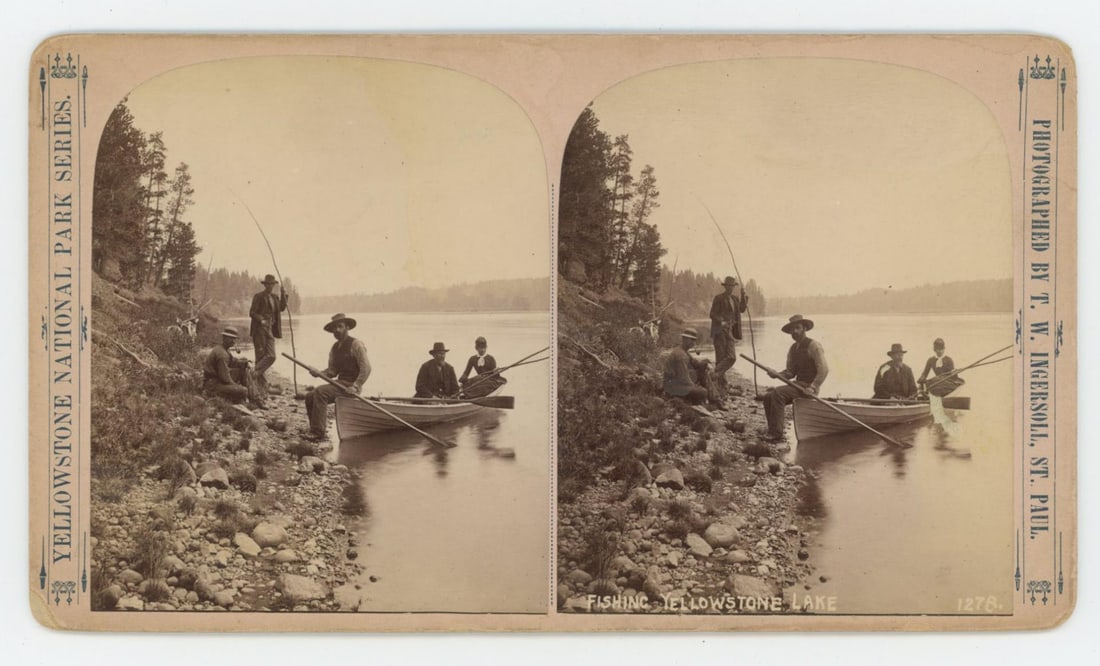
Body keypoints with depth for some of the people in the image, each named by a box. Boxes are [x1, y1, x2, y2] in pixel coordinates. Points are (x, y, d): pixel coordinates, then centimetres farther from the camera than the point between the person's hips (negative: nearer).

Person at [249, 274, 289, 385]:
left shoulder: (275, 297, 15)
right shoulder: (258, 296, -5)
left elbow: (282, 308, 5)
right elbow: (251, 313, -10)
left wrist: (283, 295, -3)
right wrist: (261, 320, -25)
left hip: (270, 330, 6)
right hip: (259, 330, -6)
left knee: (271, 356, -3)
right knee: (261, 356, -3)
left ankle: (256, 374, 6)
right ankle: (260, 379, 3)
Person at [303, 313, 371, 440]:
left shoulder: (356, 344, -8)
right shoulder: (335, 347, 15)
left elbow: (366, 368, -14)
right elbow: (332, 371, 15)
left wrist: (355, 387, -25)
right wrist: (319, 373, -6)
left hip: (351, 385, -8)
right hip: (340, 383, 8)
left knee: (320, 392, -26)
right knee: (310, 397, -6)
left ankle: (318, 432, -26)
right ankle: (317, 429, 3)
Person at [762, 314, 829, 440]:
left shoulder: (814, 346, -8)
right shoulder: (793, 349, 15)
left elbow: (824, 369, -15)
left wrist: (813, 388, -25)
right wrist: (777, 375, -5)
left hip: (808, 387, -8)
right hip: (798, 385, 8)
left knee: (778, 393, -27)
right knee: (768, 396, -9)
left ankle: (776, 433, -27)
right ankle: (773, 431, -8)